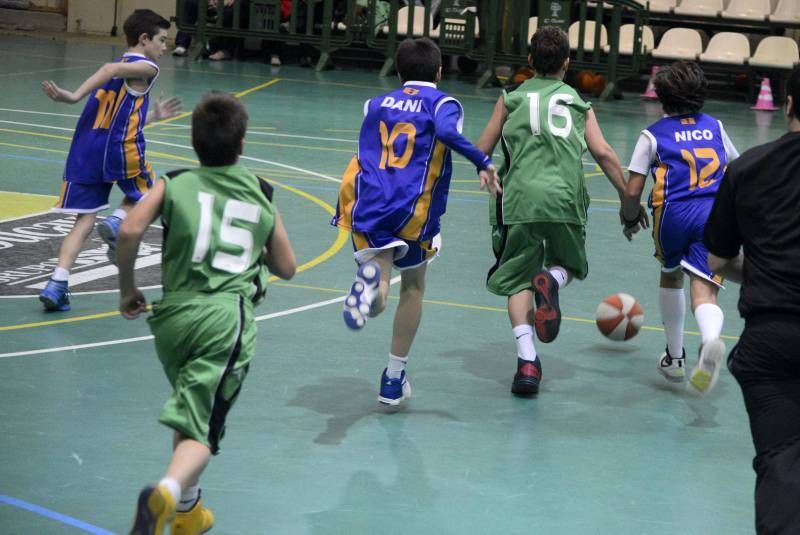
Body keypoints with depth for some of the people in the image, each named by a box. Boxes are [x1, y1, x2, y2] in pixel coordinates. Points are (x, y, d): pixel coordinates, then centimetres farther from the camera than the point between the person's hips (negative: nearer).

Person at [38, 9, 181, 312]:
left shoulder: (121, 67, 26)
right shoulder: (145, 67, 1)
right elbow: (111, 70, -19)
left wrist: (154, 116, 41)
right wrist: (75, 96, -29)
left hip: (86, 146, 7)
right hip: (121, 149, -6)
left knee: (84, 222, 5)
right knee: (142, 195, 22)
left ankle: (57, 284, -10)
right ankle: (117, 222, -9)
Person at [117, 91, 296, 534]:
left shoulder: (174, 185, 8)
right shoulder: (261, 198, 15)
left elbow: (130, 230, -8)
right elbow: (286, 268, 22)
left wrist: (127, 288, 5)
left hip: (174, 315, 2)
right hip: (227, 319, -2)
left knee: (189, 412, 26)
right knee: (201, 429, -8)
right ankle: (168, 492, -38)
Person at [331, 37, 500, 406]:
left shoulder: (376, 105, 20)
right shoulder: (442, 103, 7)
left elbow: (367, 154, 18)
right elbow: (447, 132, -16)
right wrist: (484, 163, -16)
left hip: (368, 205, 2)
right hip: (413, 210, -2)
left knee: (379, 282, -2)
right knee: (413, 288, 20)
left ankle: (370, 276, -41)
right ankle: (394, 380, 23)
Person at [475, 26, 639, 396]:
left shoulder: (512, 98, 13)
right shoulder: (578, 103, 16)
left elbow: (481, 152, 13)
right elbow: (603, 153, 5)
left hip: (520, 198, -1)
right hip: (566, 199, 1)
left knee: (517, 282, 7)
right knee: (570, 265, 24)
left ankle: (527, 359, -13)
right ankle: (552, 279, -13)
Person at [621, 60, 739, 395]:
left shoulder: (653, 134, 9)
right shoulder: (715, 127, 20)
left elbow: (632, 191, 3)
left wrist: (630, 221, 22)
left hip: (674, 214, -1)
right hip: (717, 215, 1)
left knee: (670, 277, 28)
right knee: (704, 293, -9)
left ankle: (675, 358, 34)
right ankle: (710, 342, -44)